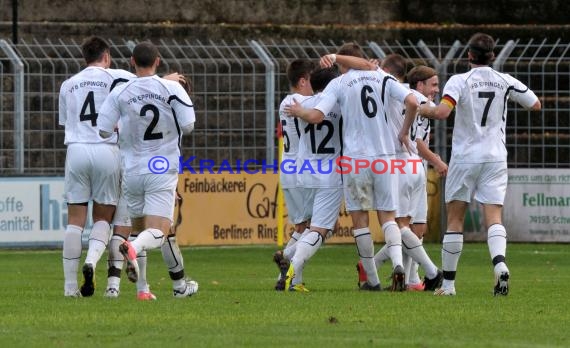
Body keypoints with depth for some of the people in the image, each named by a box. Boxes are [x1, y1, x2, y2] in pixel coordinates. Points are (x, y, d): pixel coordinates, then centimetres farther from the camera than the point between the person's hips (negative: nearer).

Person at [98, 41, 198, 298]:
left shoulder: (120, 93, -3)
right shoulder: (172, 89, -7)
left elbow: (103, 130, -5)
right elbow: (188, 126, -8)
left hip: (131, 170, 2)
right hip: (163, 170, -2)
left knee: (139, 226, 18)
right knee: (157, 233, -9)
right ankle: (134, 248, -42)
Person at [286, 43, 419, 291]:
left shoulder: (339, 84, 0)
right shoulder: (383, 78, 8)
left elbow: (316, 115, -10)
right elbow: (412, 103, -4)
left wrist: (299, 112, 12)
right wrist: (404, 133, 10)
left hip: (355, 158, -2)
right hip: (385, 156, 2)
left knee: (360, 219, 8)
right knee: (387, 217, 8)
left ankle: (372, 280, 7)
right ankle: (397, 263, -19)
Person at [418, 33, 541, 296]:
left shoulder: (459, 81, -7)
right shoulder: (505, 81, 3)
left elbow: (442, 112, -22)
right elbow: (535, 105, 13)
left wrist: (423, 109, -2)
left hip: (464, 156, -2)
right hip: (495, 156, 2)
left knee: (455, 219, 6)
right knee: (493, 217, -4)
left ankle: (448, 282, 9)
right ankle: (500, 262, -32)